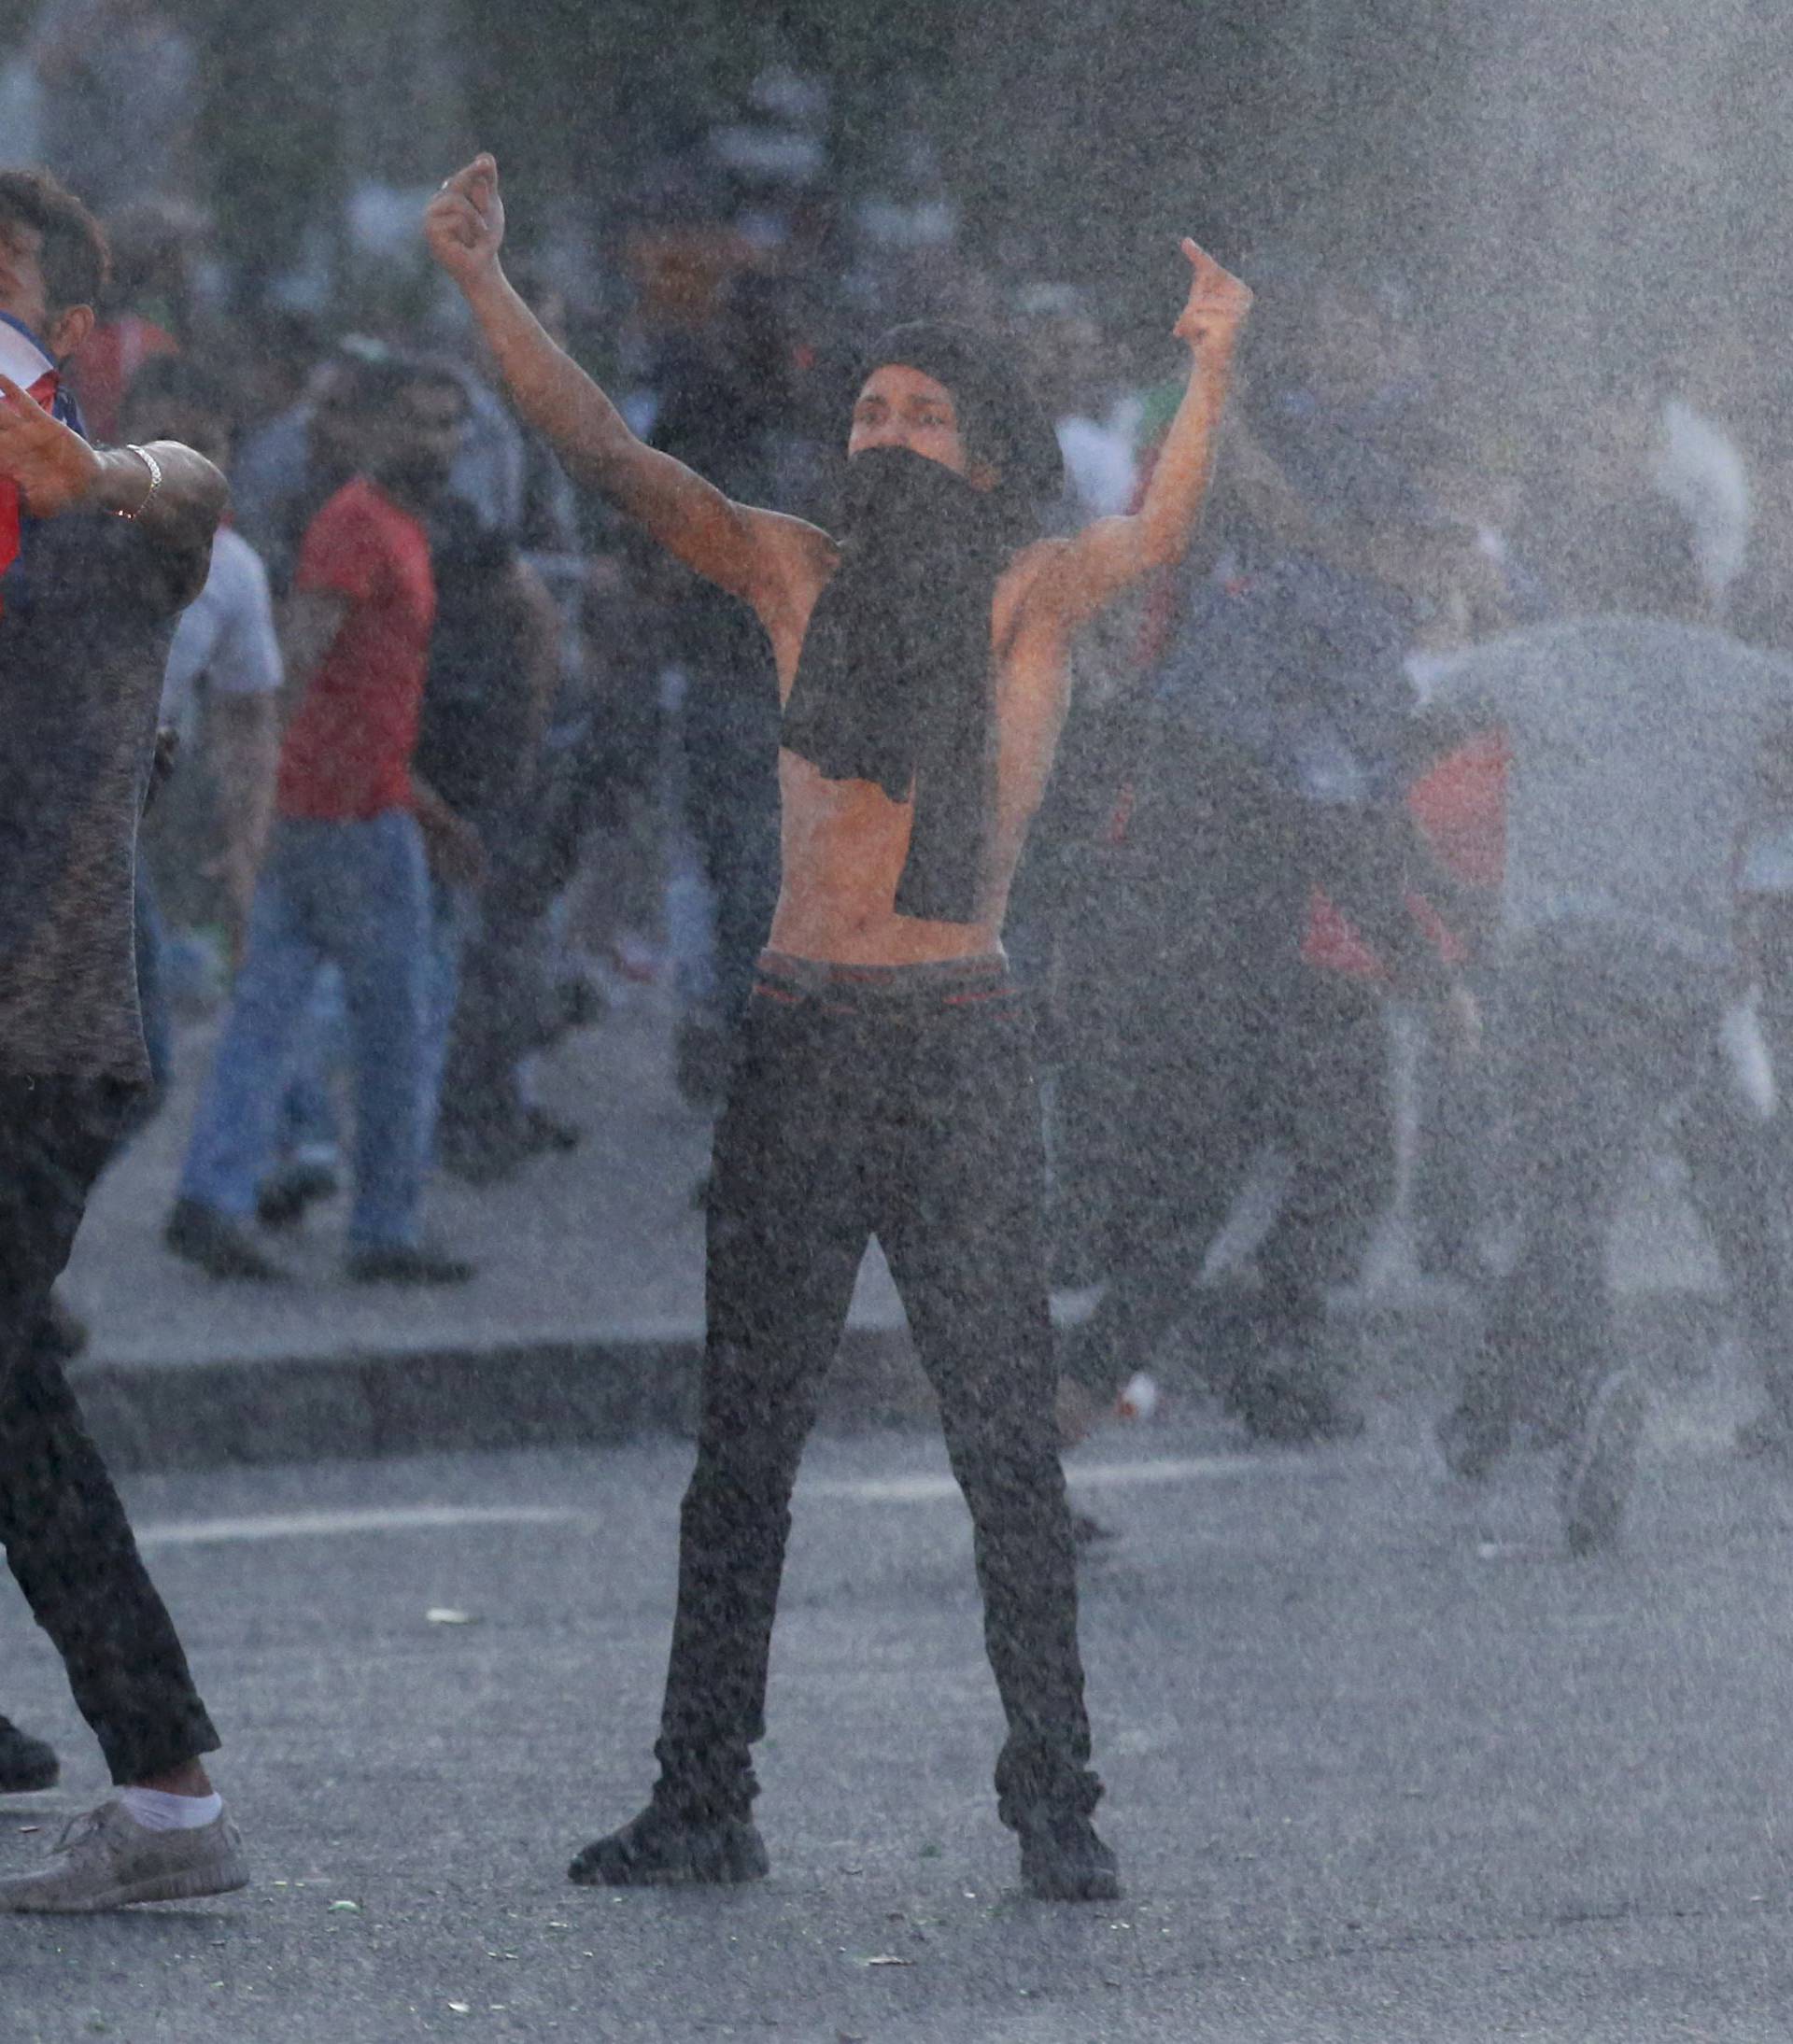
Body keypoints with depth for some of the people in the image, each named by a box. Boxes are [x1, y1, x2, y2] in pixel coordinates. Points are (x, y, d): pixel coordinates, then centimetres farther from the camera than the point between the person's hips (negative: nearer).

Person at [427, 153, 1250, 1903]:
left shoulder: (1027, 597, 2)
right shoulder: (800, 578, 9)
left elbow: (1155, 534, -16)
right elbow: (603, 452, 5)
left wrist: (1213, 371, -32)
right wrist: (485, 285, -5)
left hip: (961, 1046, -3)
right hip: (798, 1035, 3)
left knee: (1006, 1441, -3)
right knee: (742, 1439, 5)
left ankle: (1055, 1806, 2)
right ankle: (701, 1802, 10)